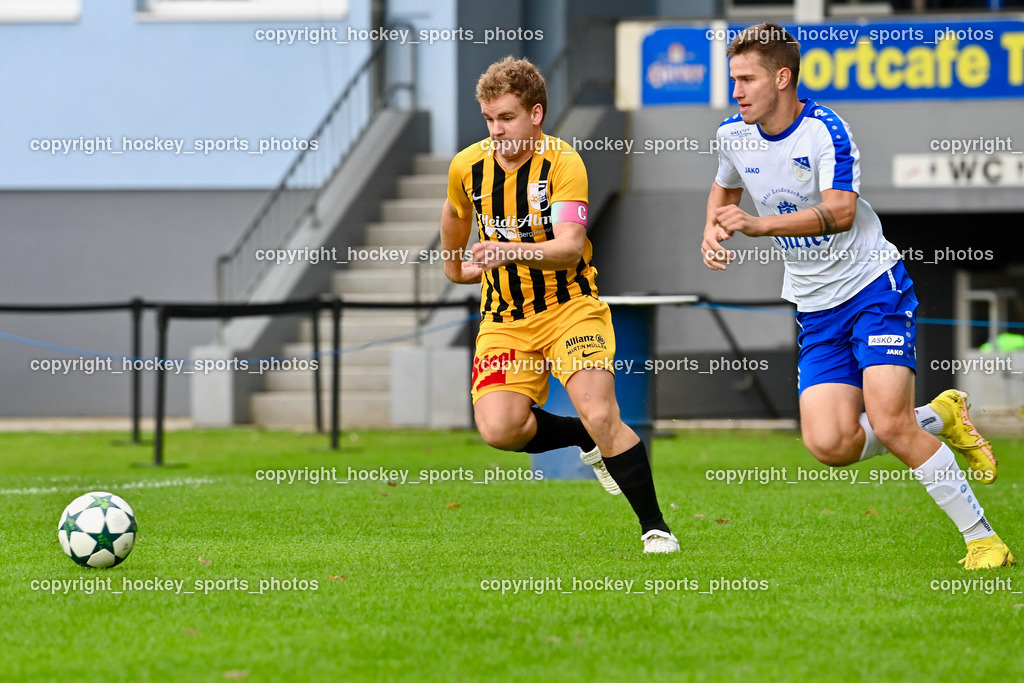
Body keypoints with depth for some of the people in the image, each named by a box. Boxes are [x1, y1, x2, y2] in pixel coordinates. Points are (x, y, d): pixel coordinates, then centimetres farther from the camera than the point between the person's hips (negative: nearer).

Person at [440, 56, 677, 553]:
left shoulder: (563, 163, -15)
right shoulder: (467, 167, -1)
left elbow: (569, 247, -26)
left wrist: (512, 251, -41)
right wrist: (455, 265, 38)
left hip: (570, 308, -4)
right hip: (504, 319, 4)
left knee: (600, 415, -22)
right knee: (499, 428, -17)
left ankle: (654, 526, -5)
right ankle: (586, 441, 13)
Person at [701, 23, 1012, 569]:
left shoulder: (824, 130, -17)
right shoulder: (734, 134, 4)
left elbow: (839, 212, -31)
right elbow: (725, 188, 26)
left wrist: (758, 225, -39)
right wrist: (713, 231, 6)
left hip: (874, 285, -6)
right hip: (816, 309, 6)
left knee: (887, 422, -22)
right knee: (829, 445, -12)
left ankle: (983, 539, -9)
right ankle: (938, 417, 15)